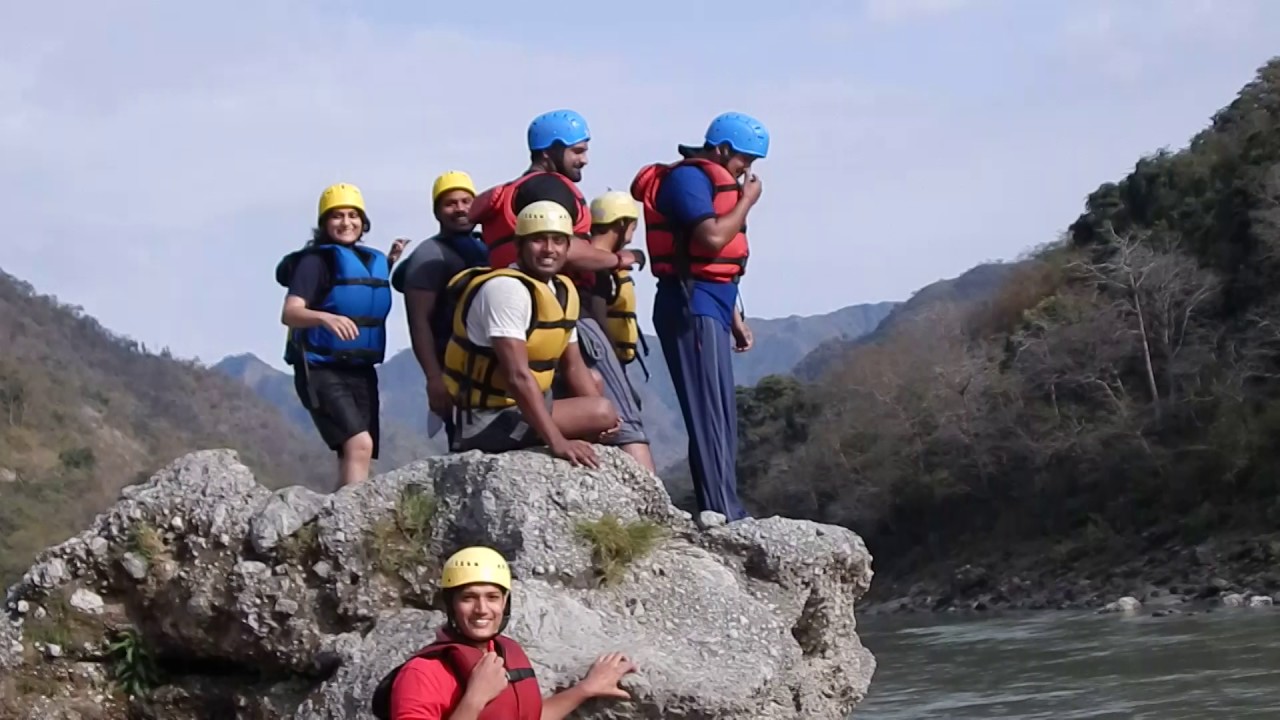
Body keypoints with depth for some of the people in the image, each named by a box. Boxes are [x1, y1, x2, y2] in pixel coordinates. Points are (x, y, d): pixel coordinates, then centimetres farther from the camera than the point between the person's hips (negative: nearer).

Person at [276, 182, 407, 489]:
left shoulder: (375, 261, 12)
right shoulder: (317, 260, -8)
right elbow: (289, 313, -20)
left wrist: (390, 264, 18)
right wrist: (325, 317, -40)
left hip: (362, 372, 7)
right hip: (322, 371, -7)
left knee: (354, 459, 5)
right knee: (359, 444, -24)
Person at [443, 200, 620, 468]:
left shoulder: (564, 291, 9)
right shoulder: (506, 289, -20)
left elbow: (573, 366, 11)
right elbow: (517, 375, -28)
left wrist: (599, 421, -8)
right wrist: (557, 441, -34)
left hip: (523, 409, 10)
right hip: (488, 420, -10)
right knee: (602, 411, -20)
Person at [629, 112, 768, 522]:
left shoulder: (710, 180, 21)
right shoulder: (688, 177, -9)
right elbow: (712, 238, -23)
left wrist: (734, 316, 23)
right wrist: (747, 201, -8)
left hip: (708, 309, 10)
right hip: (691, 308, -10)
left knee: (722, 419, 10)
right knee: (709, 416, -12)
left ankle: (724, 513, 13)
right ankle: (723, 515, -14)